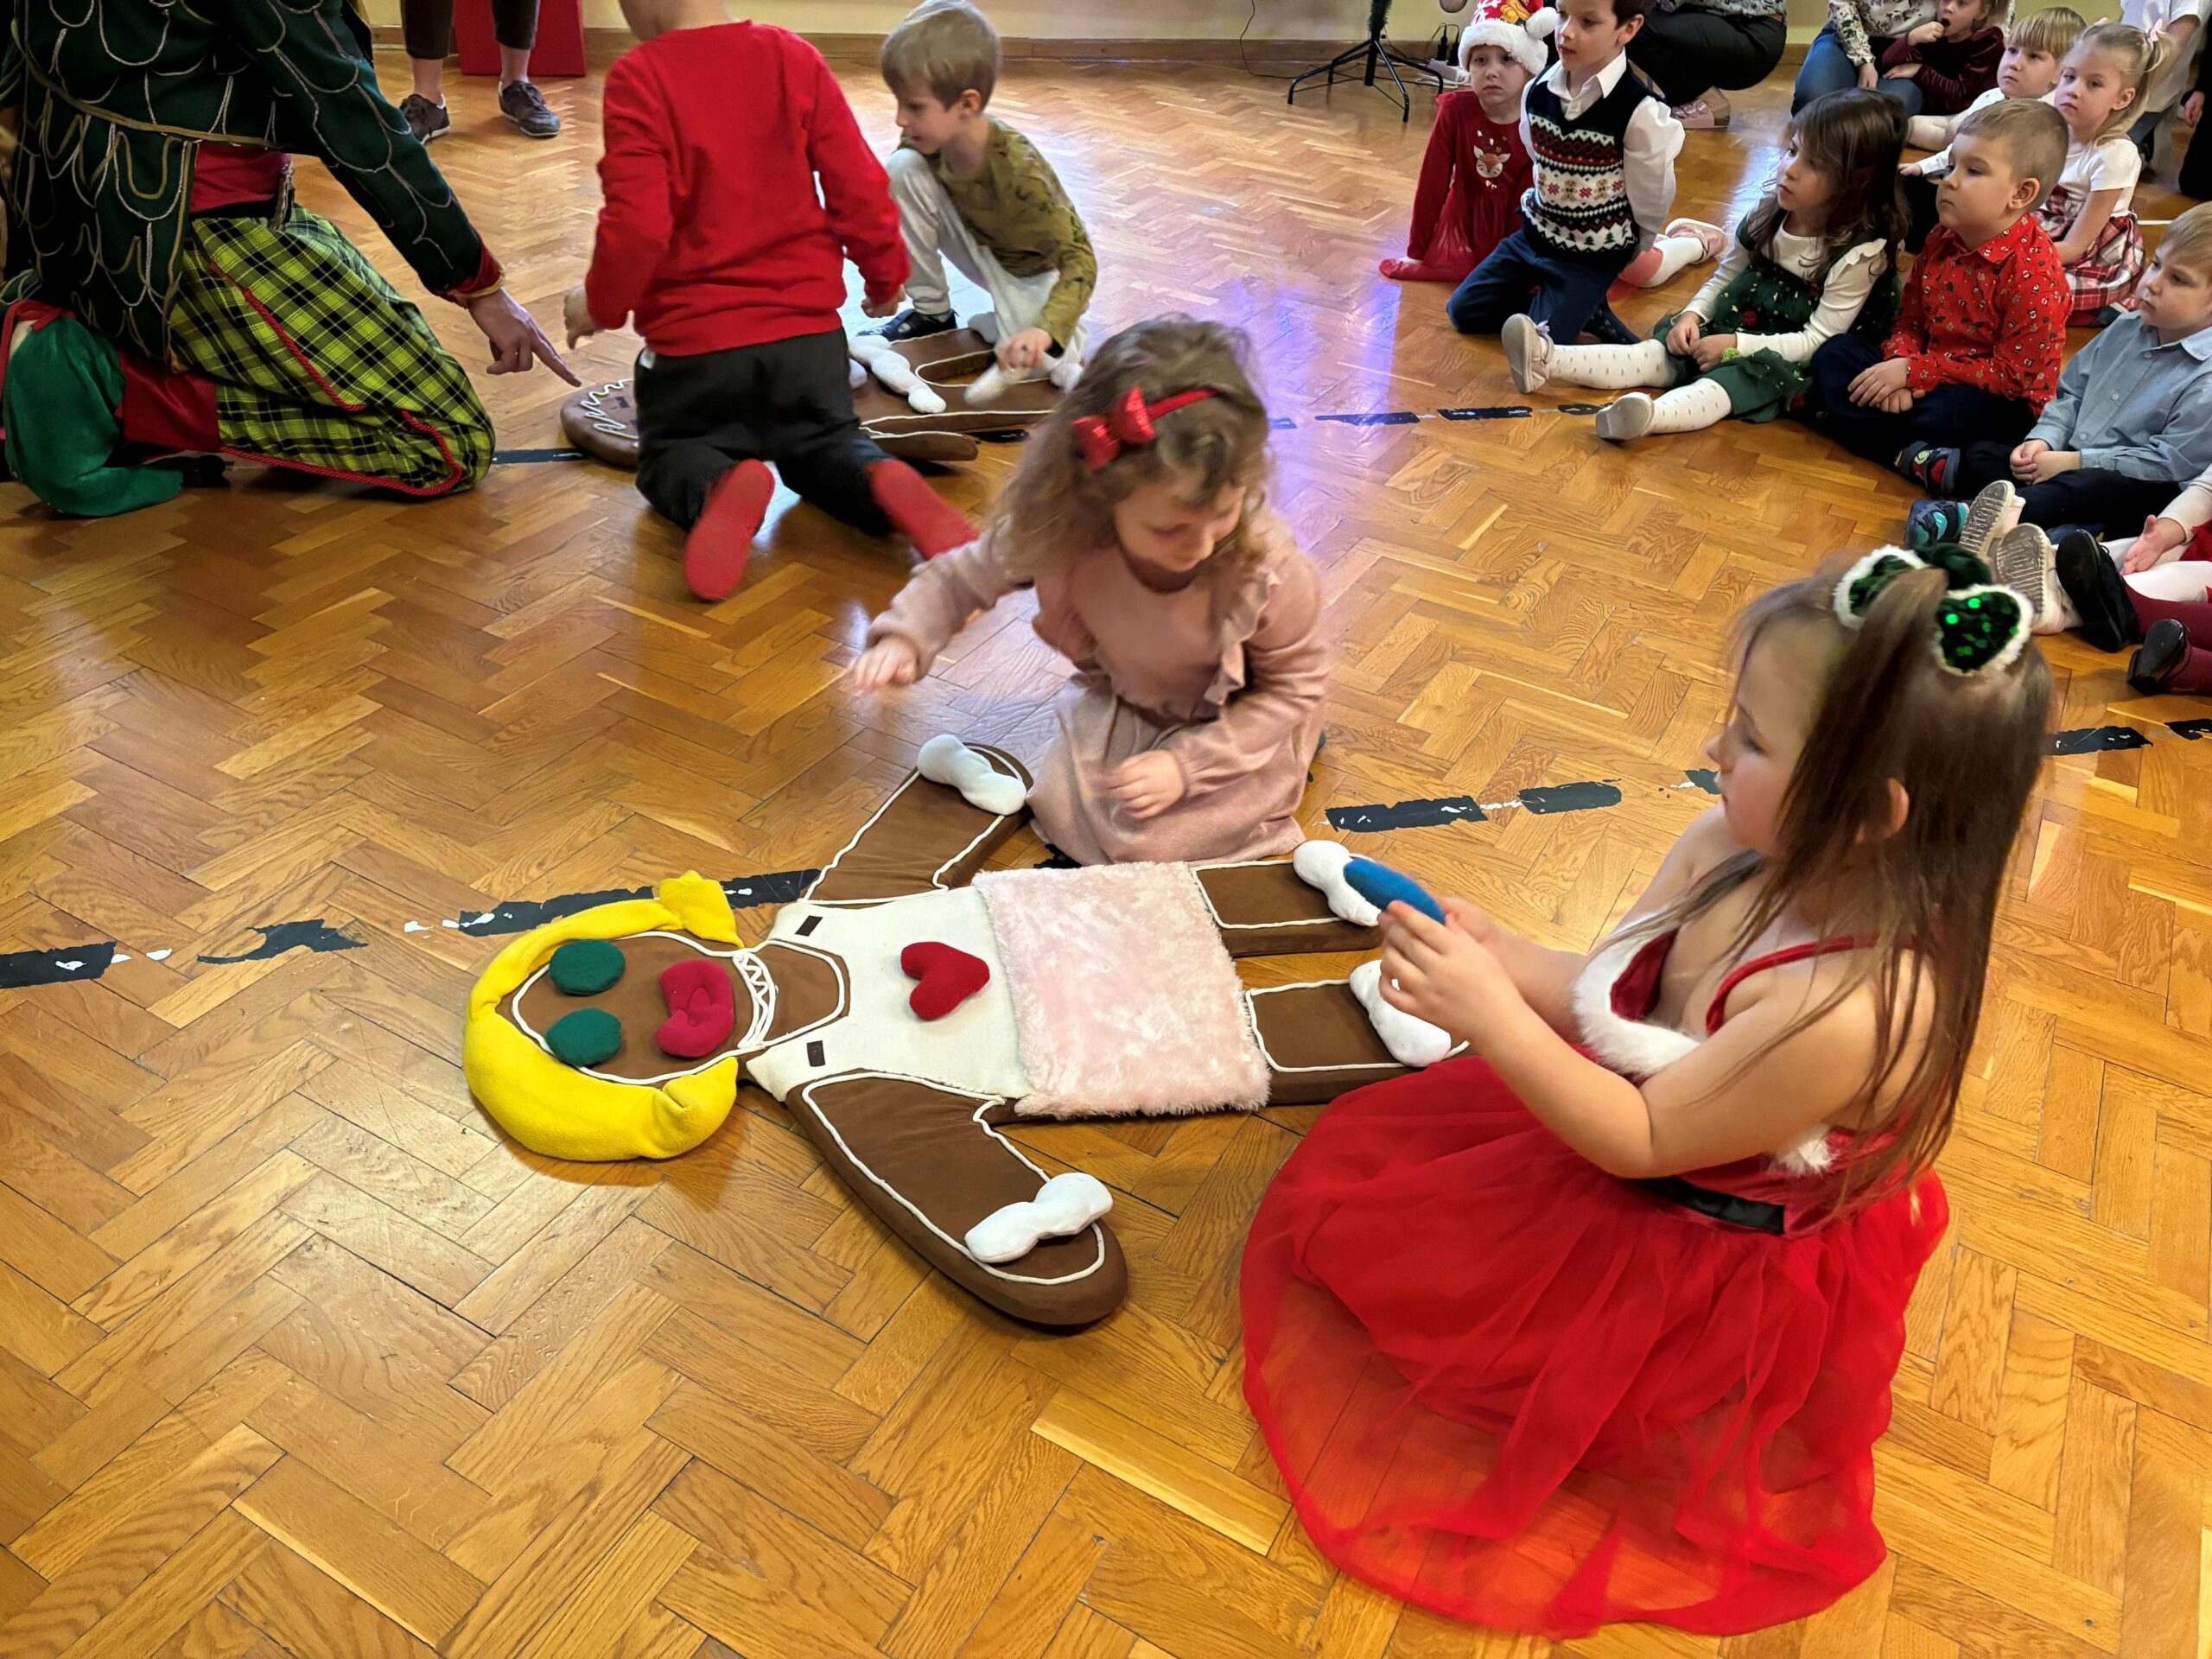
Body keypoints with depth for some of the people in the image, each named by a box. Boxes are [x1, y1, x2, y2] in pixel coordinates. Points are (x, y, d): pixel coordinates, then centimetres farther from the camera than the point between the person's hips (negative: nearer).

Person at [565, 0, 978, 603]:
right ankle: (882, 481, -14)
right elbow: (860, 187, -3)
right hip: (808, 328, 3)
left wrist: (601, 304, -1)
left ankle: (718, 487, -19)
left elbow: (637, 225, -19)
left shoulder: (637, 78, -13)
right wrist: (885, 276, 14)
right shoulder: (794, 57, -2)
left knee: (668, 456, 21)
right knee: (823, 444, 26)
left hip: (691, 338, -3)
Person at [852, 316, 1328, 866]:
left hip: (1234, 726, -3)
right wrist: (902, 639, -30)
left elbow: (1297, 684, -19)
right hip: (1120, 705, 3)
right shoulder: (1061, 532, -31)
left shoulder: (1268, 567, -37)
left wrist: (1188, 764, -26)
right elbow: (960, 577, -11)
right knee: (1064, 815, -4)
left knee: (1151, 839, -14)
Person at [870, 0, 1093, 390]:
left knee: (1028, 362, -32)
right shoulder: (923, 141, -20)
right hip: (979, 250, 5)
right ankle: (931, 311, -2)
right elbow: (894, 209, -4)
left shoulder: (1020, 171, -35)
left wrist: (1045, 329, -50)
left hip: (1034, 270, -5)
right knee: (904, 168, -19)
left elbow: (1080, 259, -34)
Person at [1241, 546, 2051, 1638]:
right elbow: (1610, 1000, -6)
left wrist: (1491, 1015, -36)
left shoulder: (1856, 1008, -40)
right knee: (1366, 1144, 17)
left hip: (1716, 1289, -8)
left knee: (1385, 1232, 6)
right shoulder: (1732, 853, -17)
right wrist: (1499, 956, -24)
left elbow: (1641, 1140, -29)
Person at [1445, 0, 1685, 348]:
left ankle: (1586, 307, 12)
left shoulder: (1640, 113, -23)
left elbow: (1651, 202, -9)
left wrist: (1624, 254, 4)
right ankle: (1566, 301, 11)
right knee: (1463, 312, 5)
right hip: (1534, 235, 6)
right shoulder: (1537, 90, -6)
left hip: (1591, 257, -6)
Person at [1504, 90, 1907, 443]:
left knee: (1752, 373, -34)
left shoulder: (1859, 253, -17)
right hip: (1734, 332, 7)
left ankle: (1649, 416, -64)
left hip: (1789, 361, -7)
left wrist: (1737, 343, -24)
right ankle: (1550, 361, -30)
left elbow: (1817, 340, -18)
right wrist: (1693, 313, -6)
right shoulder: (1770, 214, 1)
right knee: (1668, 349, -13)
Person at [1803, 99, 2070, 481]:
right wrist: (1900, 365, -16)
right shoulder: (1942, 239, 1)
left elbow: (2013, 375, -20)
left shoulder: (2034, 274, -21)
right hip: (1928, 374, 8)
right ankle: (1910, 455, -20)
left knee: (1943, 413, -40)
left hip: (2004, 403, -8)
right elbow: (1911, 318, 7)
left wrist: (1915, 371, -22)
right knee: (1834, 354, -6)